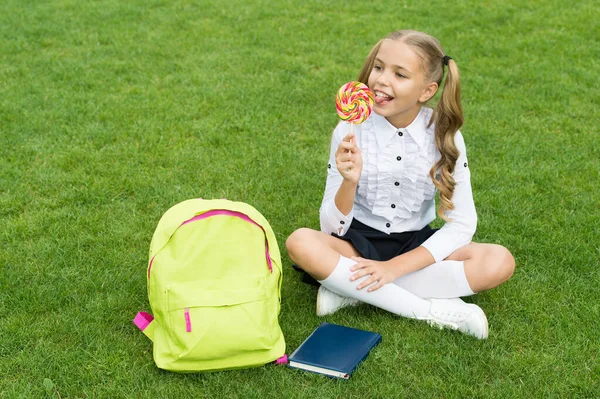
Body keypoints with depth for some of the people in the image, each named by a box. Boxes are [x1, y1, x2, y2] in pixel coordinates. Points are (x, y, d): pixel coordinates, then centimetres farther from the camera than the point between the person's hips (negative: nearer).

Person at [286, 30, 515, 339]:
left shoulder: (444, 134, -12)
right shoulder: (350, 131, -13)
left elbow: (461, 225, -12)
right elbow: (332, 228, -12)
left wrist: (396, 267, -22)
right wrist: (349, 183, -33)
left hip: (416, 245, 1)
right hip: (360, 241, -1)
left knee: (500, 262, -24)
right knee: (300, 243, -31)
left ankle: (351, 289, -22)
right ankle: (431, 309, -26)